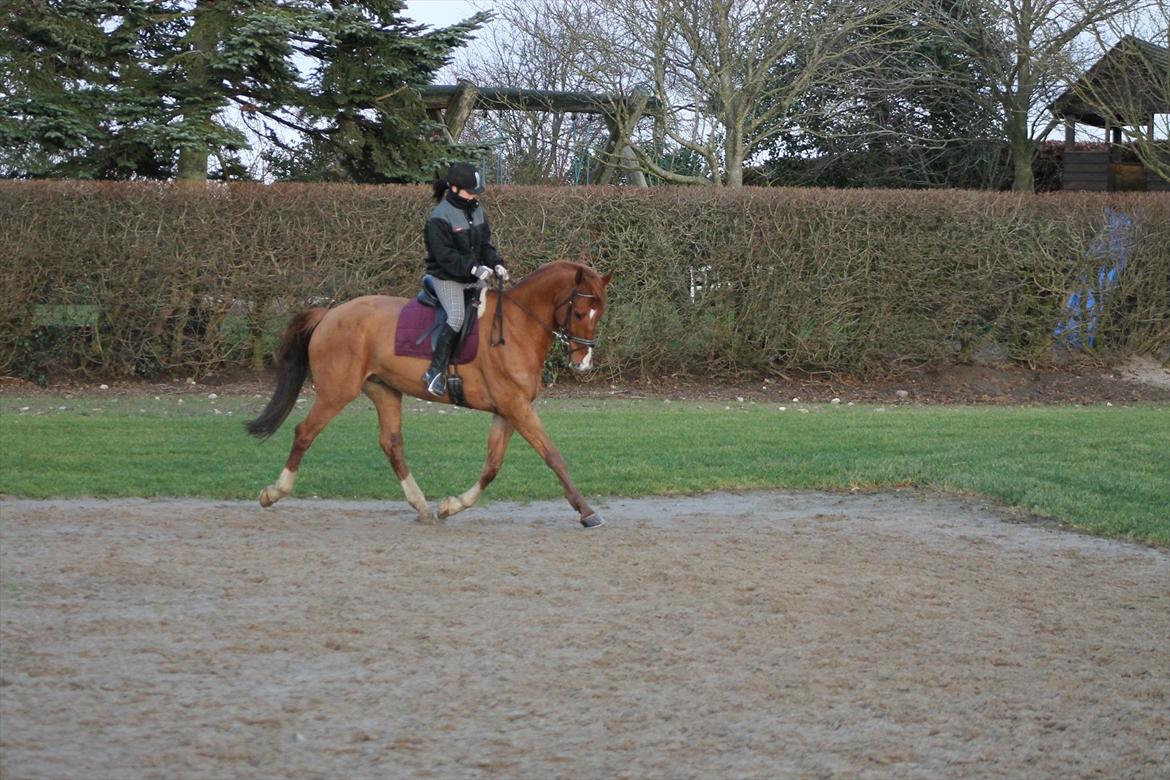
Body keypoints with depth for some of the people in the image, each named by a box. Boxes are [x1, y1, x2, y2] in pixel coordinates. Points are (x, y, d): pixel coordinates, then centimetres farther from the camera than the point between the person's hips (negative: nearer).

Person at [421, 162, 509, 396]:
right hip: (447, 278, -8)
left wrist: (496, 264, -7)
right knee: (457, 317, -26)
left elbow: (486, 244, 12)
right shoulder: (440, 217, -16)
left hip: (474, 276, 8)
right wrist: (473, 268, -27)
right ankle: (436, 372, -24)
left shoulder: (477, 211, 7)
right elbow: (445, 255, -21)